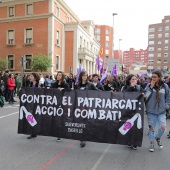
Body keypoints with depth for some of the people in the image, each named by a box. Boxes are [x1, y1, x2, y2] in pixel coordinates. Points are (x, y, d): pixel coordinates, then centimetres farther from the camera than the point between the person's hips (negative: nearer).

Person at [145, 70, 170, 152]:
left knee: (163, 127, -6)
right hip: (151, 111, 0)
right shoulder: (149, 86, -4)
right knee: (151, 128, 8)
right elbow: (145, 97, -14)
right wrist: (151, 88, -19)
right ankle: (152, 143, 28)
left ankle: (158, 138, 27)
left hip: (161, 111, 1)